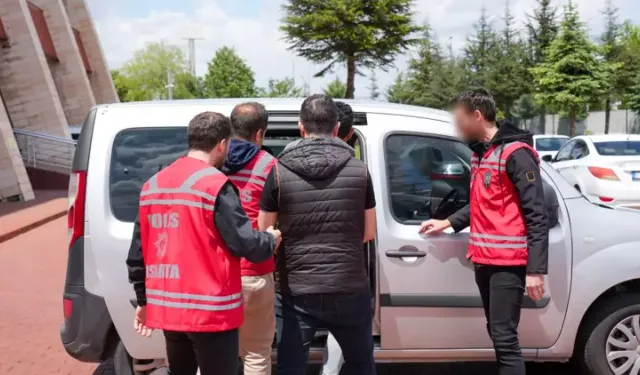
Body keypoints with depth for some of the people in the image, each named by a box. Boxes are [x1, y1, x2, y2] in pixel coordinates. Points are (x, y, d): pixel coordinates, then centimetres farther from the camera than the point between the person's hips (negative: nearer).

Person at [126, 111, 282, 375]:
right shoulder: (215, 184, -14)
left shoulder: (151, 186, 9)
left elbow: (137, 254, 13)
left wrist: (143, 301, 22)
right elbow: (246, 245, -16)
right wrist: (271, 240, 5)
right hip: (210, 311, -7)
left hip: (167, 309, 7)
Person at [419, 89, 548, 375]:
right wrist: (449, 223, 13)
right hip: (483, 260, 9)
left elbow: (536, 216, -16)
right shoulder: (480, 153, 15)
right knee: (497, 334, 14)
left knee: (505, 338, -7)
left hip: (508, 263, -9)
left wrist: (536, 269, -21)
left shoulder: (515, 153, -13)